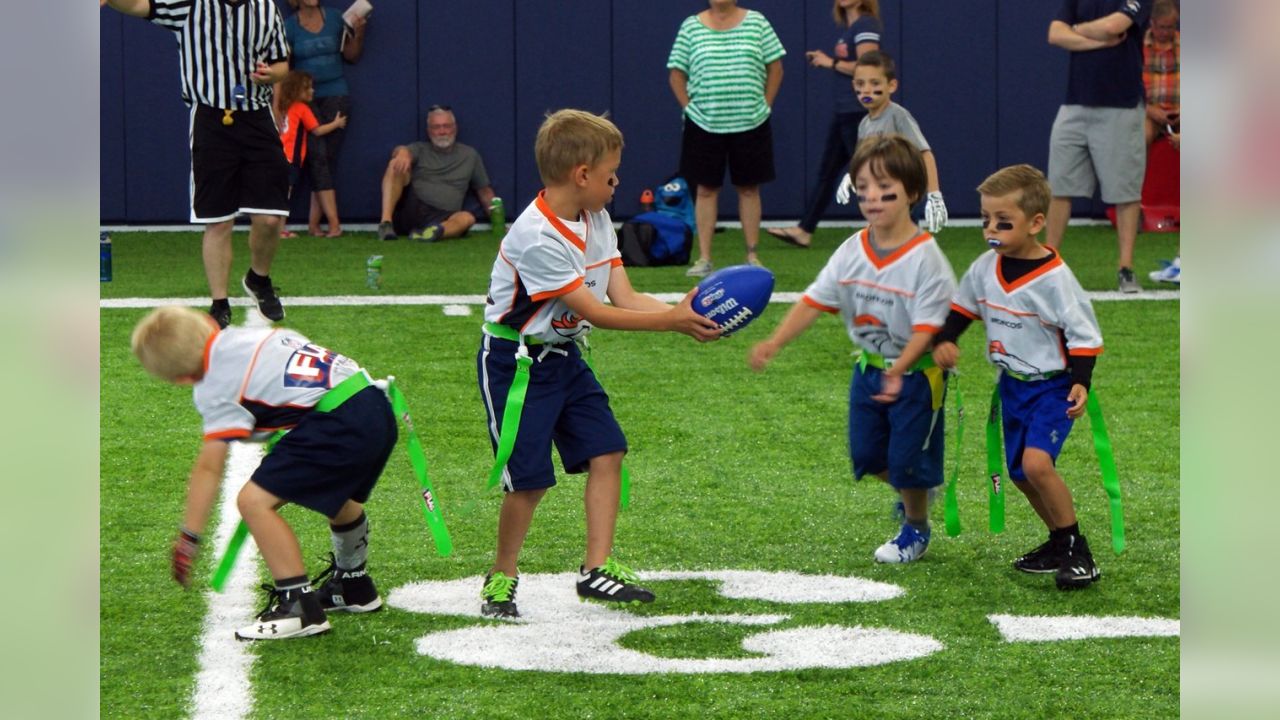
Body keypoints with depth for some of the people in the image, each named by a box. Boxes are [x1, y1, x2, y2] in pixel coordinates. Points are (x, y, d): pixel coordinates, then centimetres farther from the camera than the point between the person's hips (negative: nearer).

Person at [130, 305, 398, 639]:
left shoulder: (216, 389, -5)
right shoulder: (246, 336, 17)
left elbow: (209, 467, -7)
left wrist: (188, 537, -3)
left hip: (339, 422, -10)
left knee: (254, 500, -10)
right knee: (336, 495, 36)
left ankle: (299, 605, -8)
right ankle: (354, 588, 55)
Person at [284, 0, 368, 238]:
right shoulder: (289, 27, -2)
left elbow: (351, 56, 12)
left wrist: (359, 33, -5)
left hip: (335, 94, 2)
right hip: (304, 99, -2)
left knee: (329, 157, -3)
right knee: (317, 156, -10)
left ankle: (314, 223, 0)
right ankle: (334, 223, -14)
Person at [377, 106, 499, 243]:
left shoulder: (470, 155, 21)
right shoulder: (420, 149, 17)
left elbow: (485, 191, 22)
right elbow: (401, 151, -6)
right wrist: (403, 153, -32)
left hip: (441, 219, 0)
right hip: (411, 208, 0)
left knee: (467, 218, -31)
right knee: (396, 164, -22)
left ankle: (434, 232, -58)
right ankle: (386, 223, -34)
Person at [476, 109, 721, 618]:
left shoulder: (596, 221, 2)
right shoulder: (537, 237, -26)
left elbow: (623, 297, -4)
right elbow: (594, 312, -26)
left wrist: (685, 312, -20)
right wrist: (671, 322, -27)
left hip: (563, 357, 9)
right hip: (515, 362, -9)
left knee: (606, 451, 1)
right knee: (529, 477, -7)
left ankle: (597, 569, 8)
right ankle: (502, 577, 13)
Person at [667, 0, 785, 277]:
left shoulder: (757, 23, 2)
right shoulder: (691, 26, 2)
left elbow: (775, 67, 6)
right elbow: (676, 73, 5)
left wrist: (766, 104, 1)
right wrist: (689, 106, -2)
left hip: (750, 124, 0)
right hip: (704, 125, 0)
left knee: (749, 189, 6)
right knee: (706, 189, 2)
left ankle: (752, 256, 12)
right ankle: (704, 259, 5)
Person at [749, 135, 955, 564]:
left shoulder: (924, 257, -20)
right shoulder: (852, 252, -2)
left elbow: (926, 327, -23)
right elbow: (814, 302, -4)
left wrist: (898, 372, -35)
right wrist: (774, 344, -16)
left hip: (915, 372, -6)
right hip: (869, 367, 6)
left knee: (907, 457, 0)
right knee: (866, 454, 11)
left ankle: (916, 527, 24)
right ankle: (913, 491, 40)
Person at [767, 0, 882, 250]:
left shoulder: (865, 25, -14)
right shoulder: (847, 27, 14)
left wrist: (832, 63, -14)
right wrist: (824, 60, 7)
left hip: (859, 113, -10)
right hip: (844, 112, 10)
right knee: (826, 172, 12)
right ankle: (804, 231, 16)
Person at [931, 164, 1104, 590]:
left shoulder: (1054, 277, -20)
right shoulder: (986, 268, -2)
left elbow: (1083, 332, -15)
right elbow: (963, 307, 14)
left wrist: (1081, 381, -25)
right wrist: (944, 342, -2)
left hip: (1052, 385, -7)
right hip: (1012, 384, 7)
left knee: (1037, 463, -24)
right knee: (1019, 472, 12)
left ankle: (1078, 550, -13)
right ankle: (1059, 543, 31)